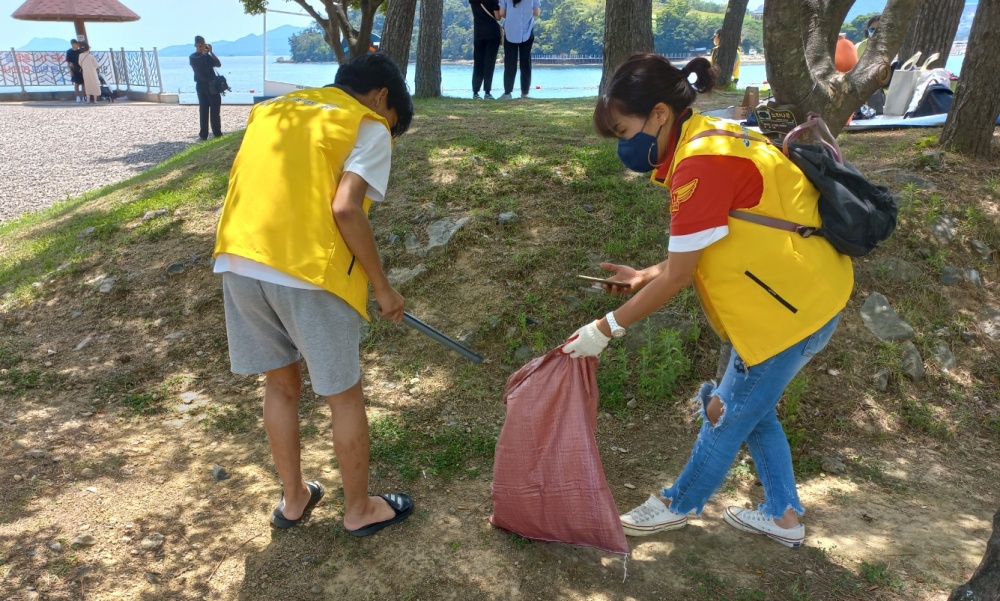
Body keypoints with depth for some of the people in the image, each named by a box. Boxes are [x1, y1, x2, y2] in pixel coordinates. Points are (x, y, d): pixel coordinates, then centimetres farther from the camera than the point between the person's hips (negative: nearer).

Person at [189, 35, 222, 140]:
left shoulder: (192, 57, 2)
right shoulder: (206, 57, -18)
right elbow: (218, 64, -10)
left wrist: (205, 53, 16)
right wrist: (211, 52, -5)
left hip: (200, 86, 6)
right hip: (211, 86, -6)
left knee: (203, 110, 9)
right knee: (215, 110, 2)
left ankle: (203, 134, 7)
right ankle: (217, 133, 2)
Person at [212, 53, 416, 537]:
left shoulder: (272, 110, 23)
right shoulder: (369, 128, 3)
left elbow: (251, 189, 18)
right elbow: (344, 208, -12)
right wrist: (382, 285, -4)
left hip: (237, 261, 6)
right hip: (307, 272, -6)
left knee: (281, 385, 22)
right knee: (344, 395, 12)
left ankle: (293, 498, 37)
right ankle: (360, 510, 29)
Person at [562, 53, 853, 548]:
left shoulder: (702, 162, -25)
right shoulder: (711, 141, 6)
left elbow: (678, 274, -22)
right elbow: (710, 248, 8)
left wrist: (606, 328, -14)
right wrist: (644, 277, 3)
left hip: (793, 304, -9)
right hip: (801, 294, 10)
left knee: (731, 411, 8)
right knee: (752, 407, 20)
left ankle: (678, 505, 29)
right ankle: (783, 514, 36)